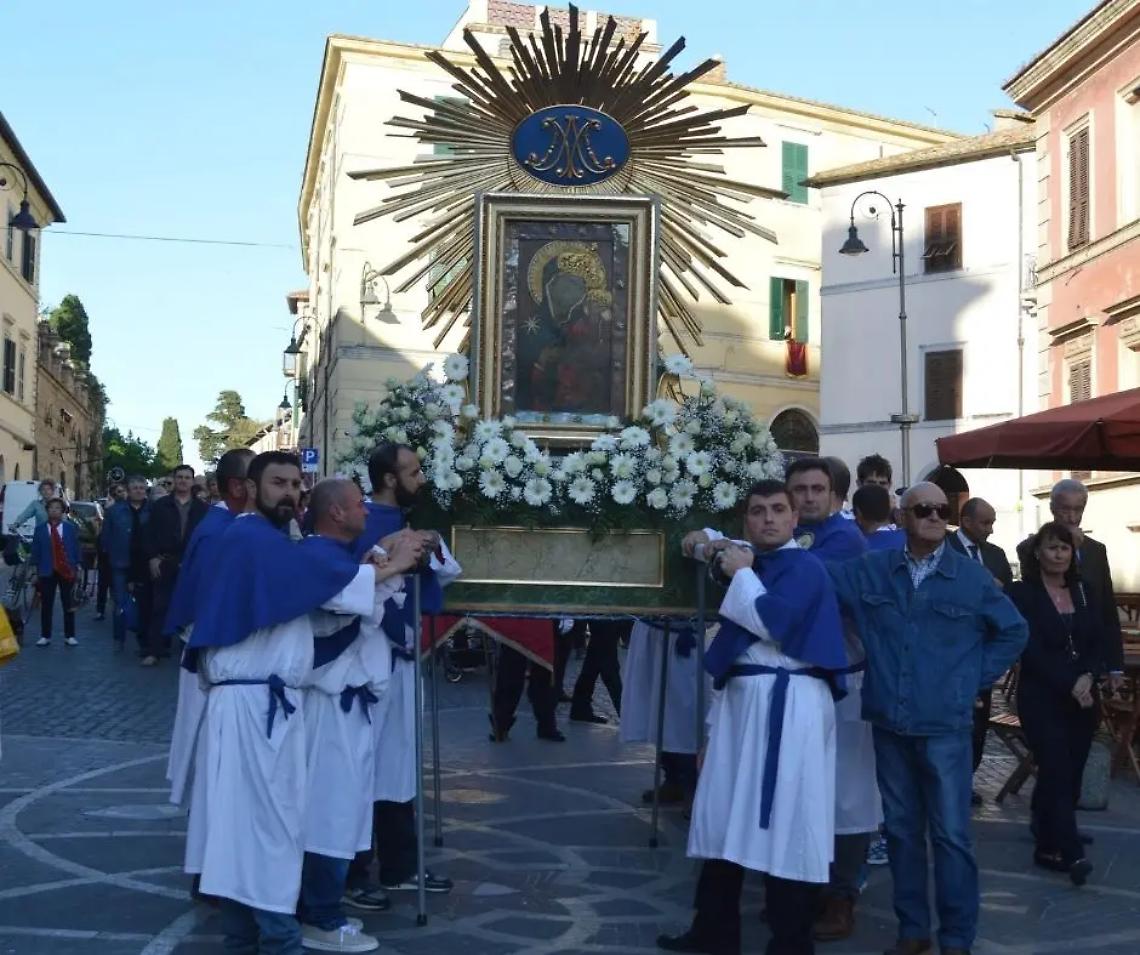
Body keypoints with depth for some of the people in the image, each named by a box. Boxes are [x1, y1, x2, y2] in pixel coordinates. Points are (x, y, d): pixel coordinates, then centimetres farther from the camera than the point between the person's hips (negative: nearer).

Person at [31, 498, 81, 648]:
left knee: (68, 605, 5)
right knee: (46, 605, 4)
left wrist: (77, 567, -2)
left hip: (67, 571, 0)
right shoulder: (40, 529, 4)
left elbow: (76, 548, 4)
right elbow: (35, 551, 4)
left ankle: (69, 636, 12)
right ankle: (45, 636, 11)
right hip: (47, 571, 0)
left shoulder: (70, 528, 4)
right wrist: (35, 569, -2)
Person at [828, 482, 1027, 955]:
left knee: (950, 834, -1)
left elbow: (1013, 631, 8)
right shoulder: (869, 571, 3)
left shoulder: (972, 576, -1)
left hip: (945, 725, -2)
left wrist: (974, 677, 4)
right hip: (889, 723, 3)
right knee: (901, 829, 11)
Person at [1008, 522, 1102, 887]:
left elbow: (1098, 640, 6)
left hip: (1083, 697, 5)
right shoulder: (1022, 593, -5)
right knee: (1057, 771, -13)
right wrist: (1069, 684, -18)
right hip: (1042, 698, -5)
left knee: (1071, 773, 4)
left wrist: (1088, 677, -12)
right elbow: (1031, 650, -12)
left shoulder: (1082, 591, 12)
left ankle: (1050, 843, 15)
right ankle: (1071, 853, -15)